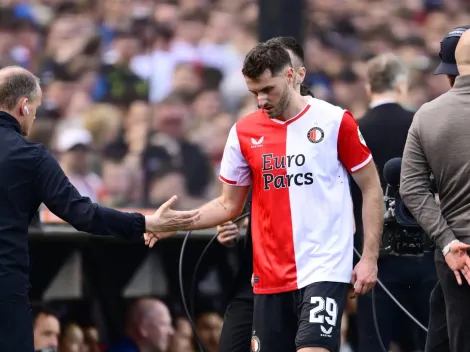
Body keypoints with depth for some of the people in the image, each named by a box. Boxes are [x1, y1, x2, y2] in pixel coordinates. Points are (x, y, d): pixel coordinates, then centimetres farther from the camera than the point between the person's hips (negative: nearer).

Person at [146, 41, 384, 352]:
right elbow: (230, 205, 14)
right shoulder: (244, 132, 6)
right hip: (270, 276, 4)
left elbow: (372, 189, 2)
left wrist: (370, 257, -5)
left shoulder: (335, 121, -4)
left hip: (324, 269, -4)